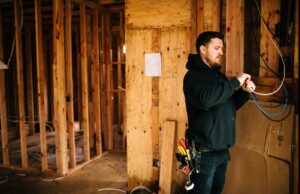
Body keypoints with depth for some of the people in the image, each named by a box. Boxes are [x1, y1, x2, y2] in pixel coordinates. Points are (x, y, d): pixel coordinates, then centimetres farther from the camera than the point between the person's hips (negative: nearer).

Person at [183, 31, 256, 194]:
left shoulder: (219, 75, 13)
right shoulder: (194, 75, -13)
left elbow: (231, 105, 18)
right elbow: (206, 99, -34)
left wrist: (245, 91, -1)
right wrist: (236, 82, -24)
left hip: (222, 150, 8)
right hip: (204, 152, -8)